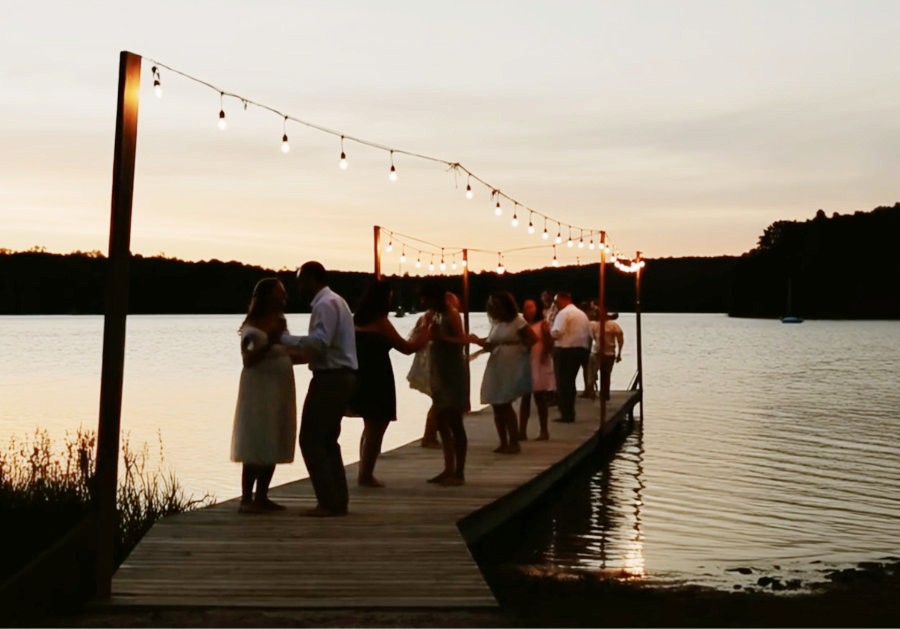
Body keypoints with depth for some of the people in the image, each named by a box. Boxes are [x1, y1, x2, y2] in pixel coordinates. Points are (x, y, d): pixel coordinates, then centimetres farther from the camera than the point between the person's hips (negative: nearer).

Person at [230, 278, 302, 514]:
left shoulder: (280, 322, 11)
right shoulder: (252, 327, -12)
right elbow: (248, 360, -21)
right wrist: (268, 343, -35)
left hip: (281, 390, 8)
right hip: (259, 389, -8)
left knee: (273, 445, 8)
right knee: (256, 445, -8)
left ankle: (262, 497, 15)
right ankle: (246, 500, -4)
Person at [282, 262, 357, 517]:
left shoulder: (325, 304, -14)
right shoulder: (334, 301, 18)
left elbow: (319, 341, -26)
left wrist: (283, 338, -19)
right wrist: (295, 351, 16)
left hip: (330, 378, -10)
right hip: (340, 376, 10)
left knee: (311, 440, -5)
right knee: (327, 440, 15)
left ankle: (328, 503, -4)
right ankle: (338, 501, 17)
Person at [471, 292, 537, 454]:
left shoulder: (518, 321, -7)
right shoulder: (495, 324, 14)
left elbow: (533, 339, -10)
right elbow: (490, 345, 16)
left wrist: (514, 346, -11)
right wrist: (478, 341, 0)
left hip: (512, 369, -7)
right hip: (495, 368, 7)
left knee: (505, 405, -11)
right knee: (497, 406, 5)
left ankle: (514, 443, -3)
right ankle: (504, 443, 13)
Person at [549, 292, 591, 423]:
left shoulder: (564, 313, -10)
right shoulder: (582, 314, 18)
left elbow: (556, 333, -21)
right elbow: (589, 335, 17)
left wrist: (548, 330, -3)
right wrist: (584, 347, 22)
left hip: (565, 351, -8)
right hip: (581, 350, 8)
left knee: (562, 383, -3)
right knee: (570, 382, 16)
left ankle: (566, 414, -4)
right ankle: (570, 413, 18)